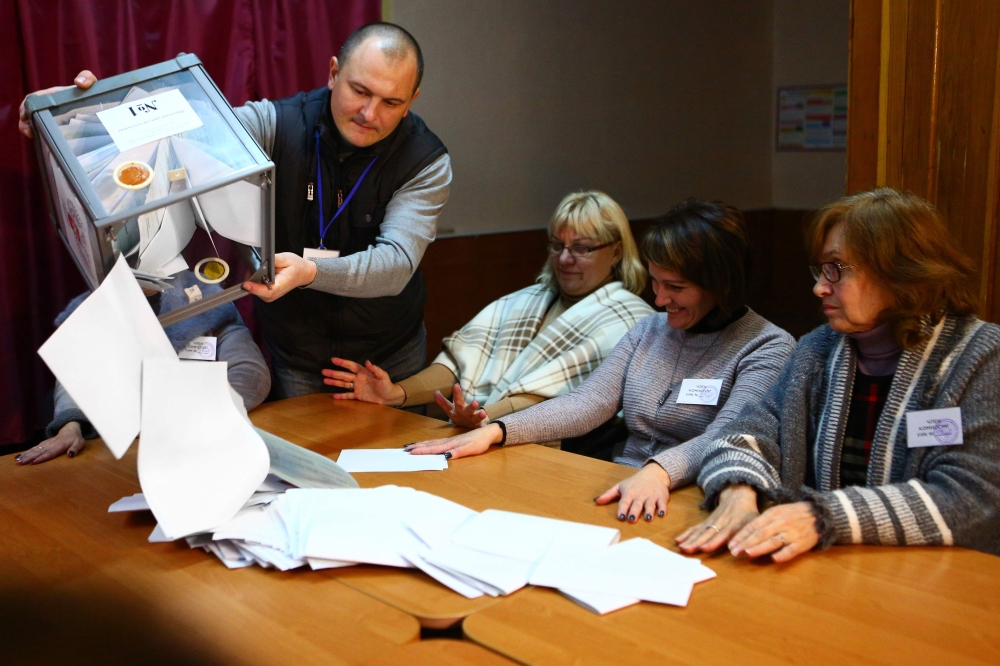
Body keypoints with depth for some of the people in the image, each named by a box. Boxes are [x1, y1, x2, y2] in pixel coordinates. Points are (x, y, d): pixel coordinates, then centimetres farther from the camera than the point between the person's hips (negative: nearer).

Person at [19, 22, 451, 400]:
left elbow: (397, 262, -28)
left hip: (390, 359, 0)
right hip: (292, 356, 1)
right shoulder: (277, 125, -14)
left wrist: (310, 272, -46)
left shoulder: (427, 163, -17)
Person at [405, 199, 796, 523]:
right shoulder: (650, 330, 15)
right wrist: (496, 431, -10)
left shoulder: (768, 348, -3)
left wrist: (659, 471, -40)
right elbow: (588, 403, 4)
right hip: (622, 496, 5)